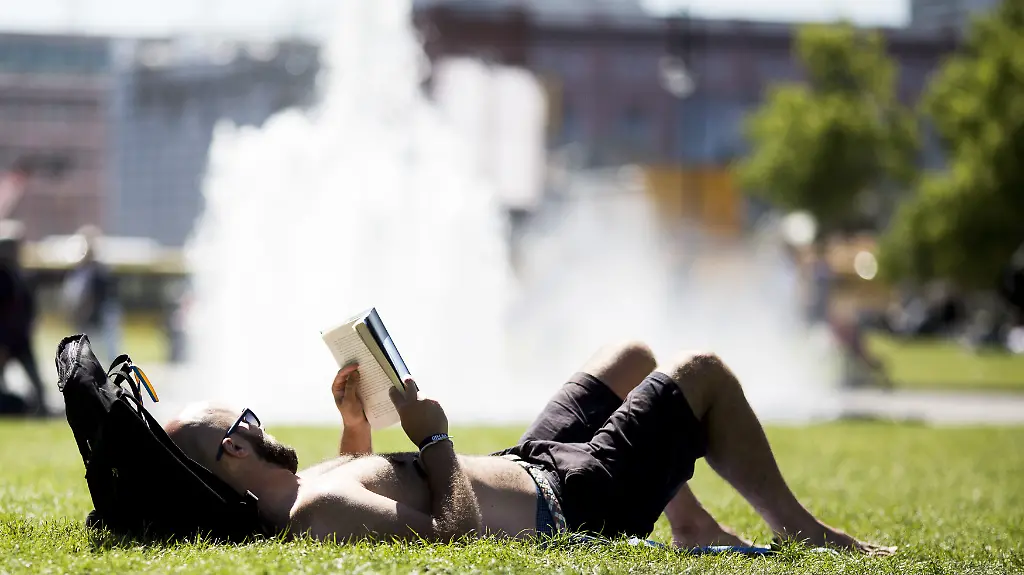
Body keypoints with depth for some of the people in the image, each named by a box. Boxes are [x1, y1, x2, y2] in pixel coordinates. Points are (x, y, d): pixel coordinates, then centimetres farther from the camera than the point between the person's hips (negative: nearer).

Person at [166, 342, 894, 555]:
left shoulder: (299, 493, -4)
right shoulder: (319, 513, -35)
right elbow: (456, 528, -36)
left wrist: (355, 425, 4)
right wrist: (435, 439, -23)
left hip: (530, 467, 10)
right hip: (574, 501, -10)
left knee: (633, 359, 31)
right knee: (701, 373, 3)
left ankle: (694, 526, 40)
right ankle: (797, 528, 20)